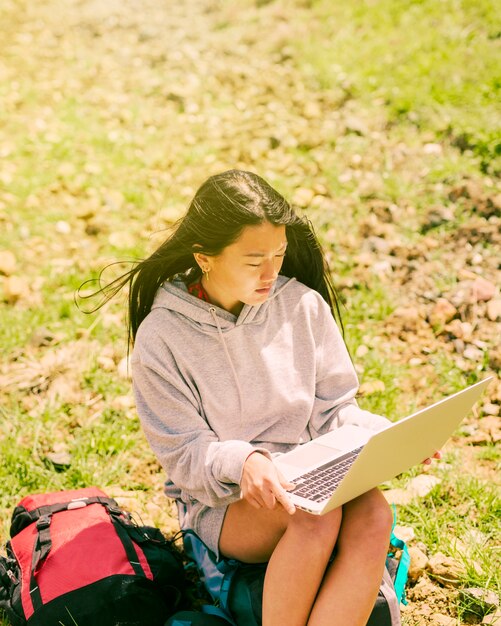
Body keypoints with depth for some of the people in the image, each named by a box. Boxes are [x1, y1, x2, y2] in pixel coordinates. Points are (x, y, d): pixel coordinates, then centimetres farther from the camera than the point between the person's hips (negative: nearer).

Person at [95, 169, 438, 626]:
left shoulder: (303, 305, -1)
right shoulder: (161, 337, -10)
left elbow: (334, 411, 6)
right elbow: (184, 453, -9)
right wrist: (241, 461, -30)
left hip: (309, 479, 4)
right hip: (224, 502, -3)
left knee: (372, 511, -30)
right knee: (315, 515, -34)